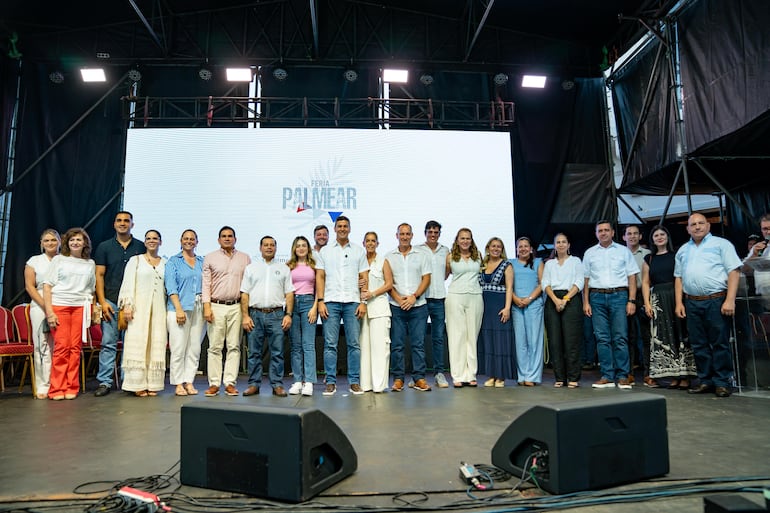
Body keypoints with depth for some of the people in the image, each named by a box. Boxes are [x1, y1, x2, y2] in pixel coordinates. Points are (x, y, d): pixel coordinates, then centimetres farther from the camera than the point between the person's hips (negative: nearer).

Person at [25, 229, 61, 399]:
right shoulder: (34, 261, 11)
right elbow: (29, 286, 4)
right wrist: (46, 305, -8)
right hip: (40, 307, -1)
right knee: (42, 346, -4)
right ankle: (43, 386, 0)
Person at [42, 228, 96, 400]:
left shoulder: (90, 263, 17)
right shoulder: (59, 259, 9)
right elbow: (47, 286, 3)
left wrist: (94, 309, 9)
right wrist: (49, 311, -6)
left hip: (81, 307, 2)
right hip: (59, 306, -2)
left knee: (75, 347, -3)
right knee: (61, 347, -7)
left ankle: (71, 388, 5)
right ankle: (57, 388, 3)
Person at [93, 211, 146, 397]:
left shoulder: (141, 247, 8)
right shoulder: (104, 247, 8)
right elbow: (99, 275, 4)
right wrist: (102, 301, -5)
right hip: (111, 302, 0)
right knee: (108, 343, -3)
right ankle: (104, 382, 2)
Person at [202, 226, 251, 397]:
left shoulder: (245, 258, 12)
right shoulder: (210, 258, 10)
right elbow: (206, 284, 4)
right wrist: (207, 306, -6)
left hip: (237, 307, 1)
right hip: (216, 306, -1)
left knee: (234, 346, 1)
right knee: (215, 346, 0)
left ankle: (230, 383, 6)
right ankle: (214, 383, 5)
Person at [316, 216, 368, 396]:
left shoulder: (359, 251, 12)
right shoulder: (325, 251, 11)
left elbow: (364, 278, 8)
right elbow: (320, 277, 7)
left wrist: (363, 302, -1)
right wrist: (320, 301, -3)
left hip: (352, 302, 0)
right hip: (331, 302, 0)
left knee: (354, 343, 1)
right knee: (330, 344, -1)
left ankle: (354, 382, 8)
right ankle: (331, 382, 6)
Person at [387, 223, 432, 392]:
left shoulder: (421, 256, 10)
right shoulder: (389, 257, 8)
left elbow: (426, 279, 4)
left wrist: (414, 296, -9)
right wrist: (398, 299, -9)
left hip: (418, 306, 0)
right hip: (396, 307, 0)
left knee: (418, 344, 1)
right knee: (397, 344, 2)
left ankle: (419, 378, 8)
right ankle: (398, 378, 9)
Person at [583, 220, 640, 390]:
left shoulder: (623, 251, 10)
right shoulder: (590, 253, 13)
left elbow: (632, 277, 5)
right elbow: (585, 280, 10)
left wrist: (632, 301, -5)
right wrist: (586, 302, 2)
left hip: (619, 295, -1)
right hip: (597, 297, 2)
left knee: (620, 338, -5)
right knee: (602, 338, 2)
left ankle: (623, 376, 2)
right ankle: (607, 377, 7)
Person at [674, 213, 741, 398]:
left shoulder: (721, 244, 3)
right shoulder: (683, 250, 17)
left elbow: (734, 272, -5)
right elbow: (678, 277, 17)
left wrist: (730, 300, -14)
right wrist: (679, 303, 7)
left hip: (716, 301, -5)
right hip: (692, 303, 5)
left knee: (720, 343, -1)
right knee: (699, 345, 8)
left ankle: (723, 382, 8)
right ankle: (705, 381, 17)